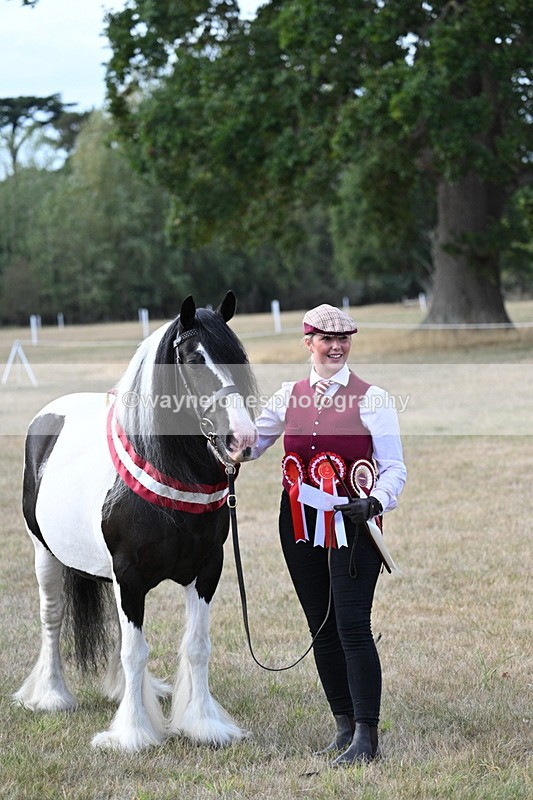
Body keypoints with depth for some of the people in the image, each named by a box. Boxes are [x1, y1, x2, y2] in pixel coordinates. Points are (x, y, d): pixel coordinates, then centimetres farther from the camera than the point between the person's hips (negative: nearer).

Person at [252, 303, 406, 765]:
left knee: (353, 627, -11)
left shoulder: (371, 399, -4)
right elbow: (248, 444, 17)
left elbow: (394, 468, -6)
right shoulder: (289, 396, 9)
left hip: (352, 525, -5)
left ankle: (367, 736, -8)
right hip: (300, 526, 5)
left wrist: (376, 503, -25)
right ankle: (345, 726, 20)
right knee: (322, 629, 9)